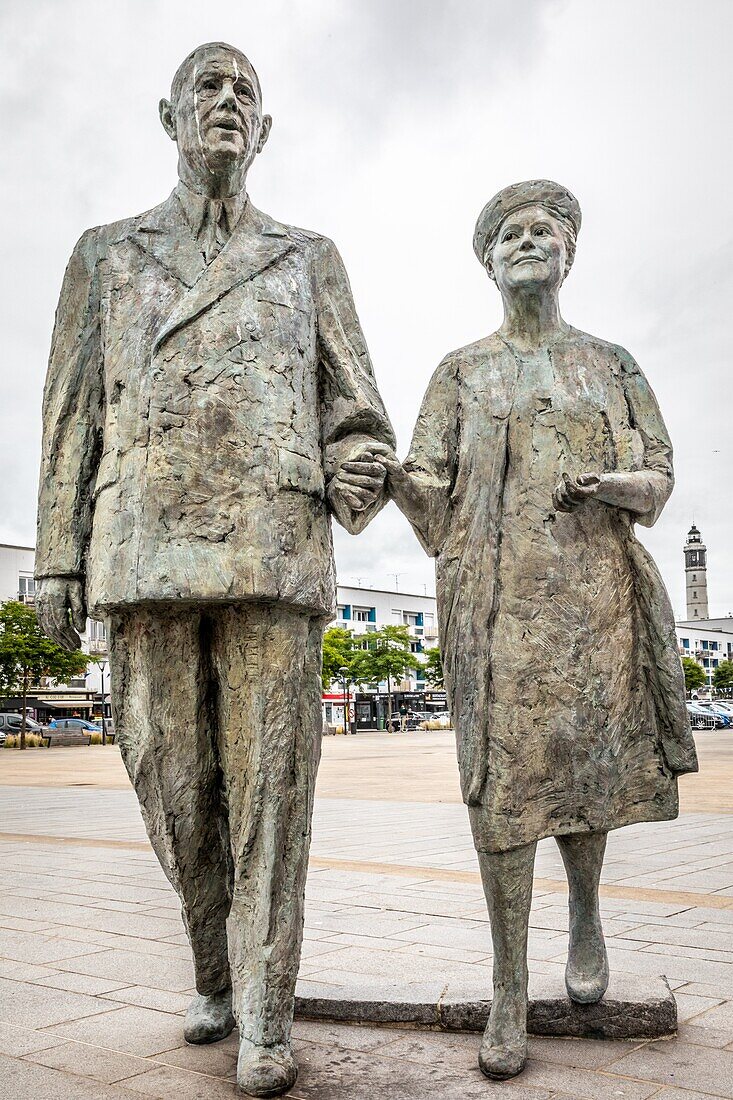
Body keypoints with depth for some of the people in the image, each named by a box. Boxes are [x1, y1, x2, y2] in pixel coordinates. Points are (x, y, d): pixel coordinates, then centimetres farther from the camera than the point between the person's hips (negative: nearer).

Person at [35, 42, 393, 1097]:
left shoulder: (309, 257, 17)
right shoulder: (107, 255, 19)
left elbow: (355, 408, 15)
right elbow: (74, 417, 14)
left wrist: (360, 472, -8)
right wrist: (59, 563, 6)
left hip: (274, 553, -1)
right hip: (146, 555, 2)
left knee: (269, 788, -4)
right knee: (175, 787, 5)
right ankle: (216, 974, 27)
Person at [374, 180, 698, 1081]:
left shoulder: (613, 365, 18)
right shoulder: (461, 373, 14)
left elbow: (658, 482, 13)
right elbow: (432, 496, 5)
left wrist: (613, 485, -10)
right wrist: (387, 468, -18)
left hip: (594, 590, 1)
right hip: (493, 593, -1)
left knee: (585, 765, -3)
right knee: (501, 776, -5)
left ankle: (585, 912, 31)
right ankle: (509, 997, 7)